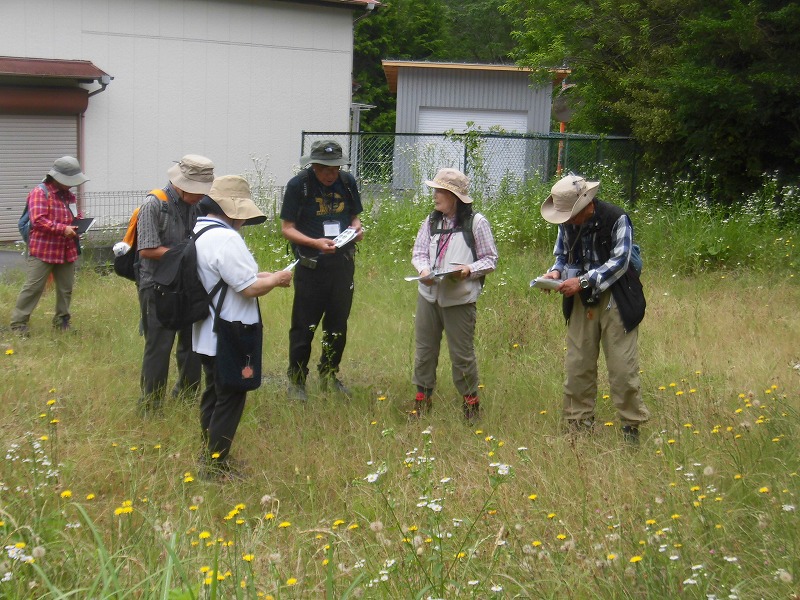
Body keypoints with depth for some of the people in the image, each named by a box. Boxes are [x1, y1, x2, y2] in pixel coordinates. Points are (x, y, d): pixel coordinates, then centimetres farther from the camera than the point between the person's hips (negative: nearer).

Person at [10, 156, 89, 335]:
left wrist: (78, 225, 6)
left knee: (66, 288, 10)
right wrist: (63, 229, -21)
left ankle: (61, 321, 24)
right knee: (33, 287, -6)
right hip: (43, 251, -7)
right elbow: (38, 220, -20)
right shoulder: (40, 193, -9)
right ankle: (18, 322, 0)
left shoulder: (68, 195, 15)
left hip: (66, 251, 7)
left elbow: (74, 217, 30)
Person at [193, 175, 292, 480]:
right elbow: (249, 288, -24)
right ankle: (216, 463, 9)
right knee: (229, 399, 1)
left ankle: (210, 457, 32)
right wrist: (275, 280, -7)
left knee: (214, 394, 21)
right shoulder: (225, 238, -24)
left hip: (207, 334, 10)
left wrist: (264, 276, 9)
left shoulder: (200, 232, 9)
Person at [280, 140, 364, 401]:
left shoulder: (348, 182, 4)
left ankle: (329, 374, 31)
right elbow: (287, 228, -8)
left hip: (342, 263, 5)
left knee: (338, 324, 14)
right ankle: (296, 379, 15)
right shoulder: (298, 185, -9)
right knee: (304, 326, 1)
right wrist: (315, 243, -23)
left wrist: (356, 228, -7)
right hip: (311, 266, -4)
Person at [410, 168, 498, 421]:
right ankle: (422, 397, 24)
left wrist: (469, 269, -19)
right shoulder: (431, 221, 8)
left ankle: (471, 400, 20)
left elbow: (490, 259, -2)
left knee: (462, 353, 3)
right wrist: (424, 270, -12)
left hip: (460, 299, -5)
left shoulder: (476, 222, -6)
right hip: (429, 295, 5)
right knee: (424, 348, 11)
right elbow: (418, 253, 9)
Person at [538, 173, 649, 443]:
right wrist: (556, 272, -8)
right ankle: (579, 425, 17)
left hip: (615, 300, -5)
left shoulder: (616, 219, -15)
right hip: (581, 302, 5)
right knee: (577, 365, 7)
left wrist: (583, 281, -23)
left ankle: (631, 425, 10)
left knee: (622, 367, -2)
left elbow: (619, 262, -16)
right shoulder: (567, 222, 2)